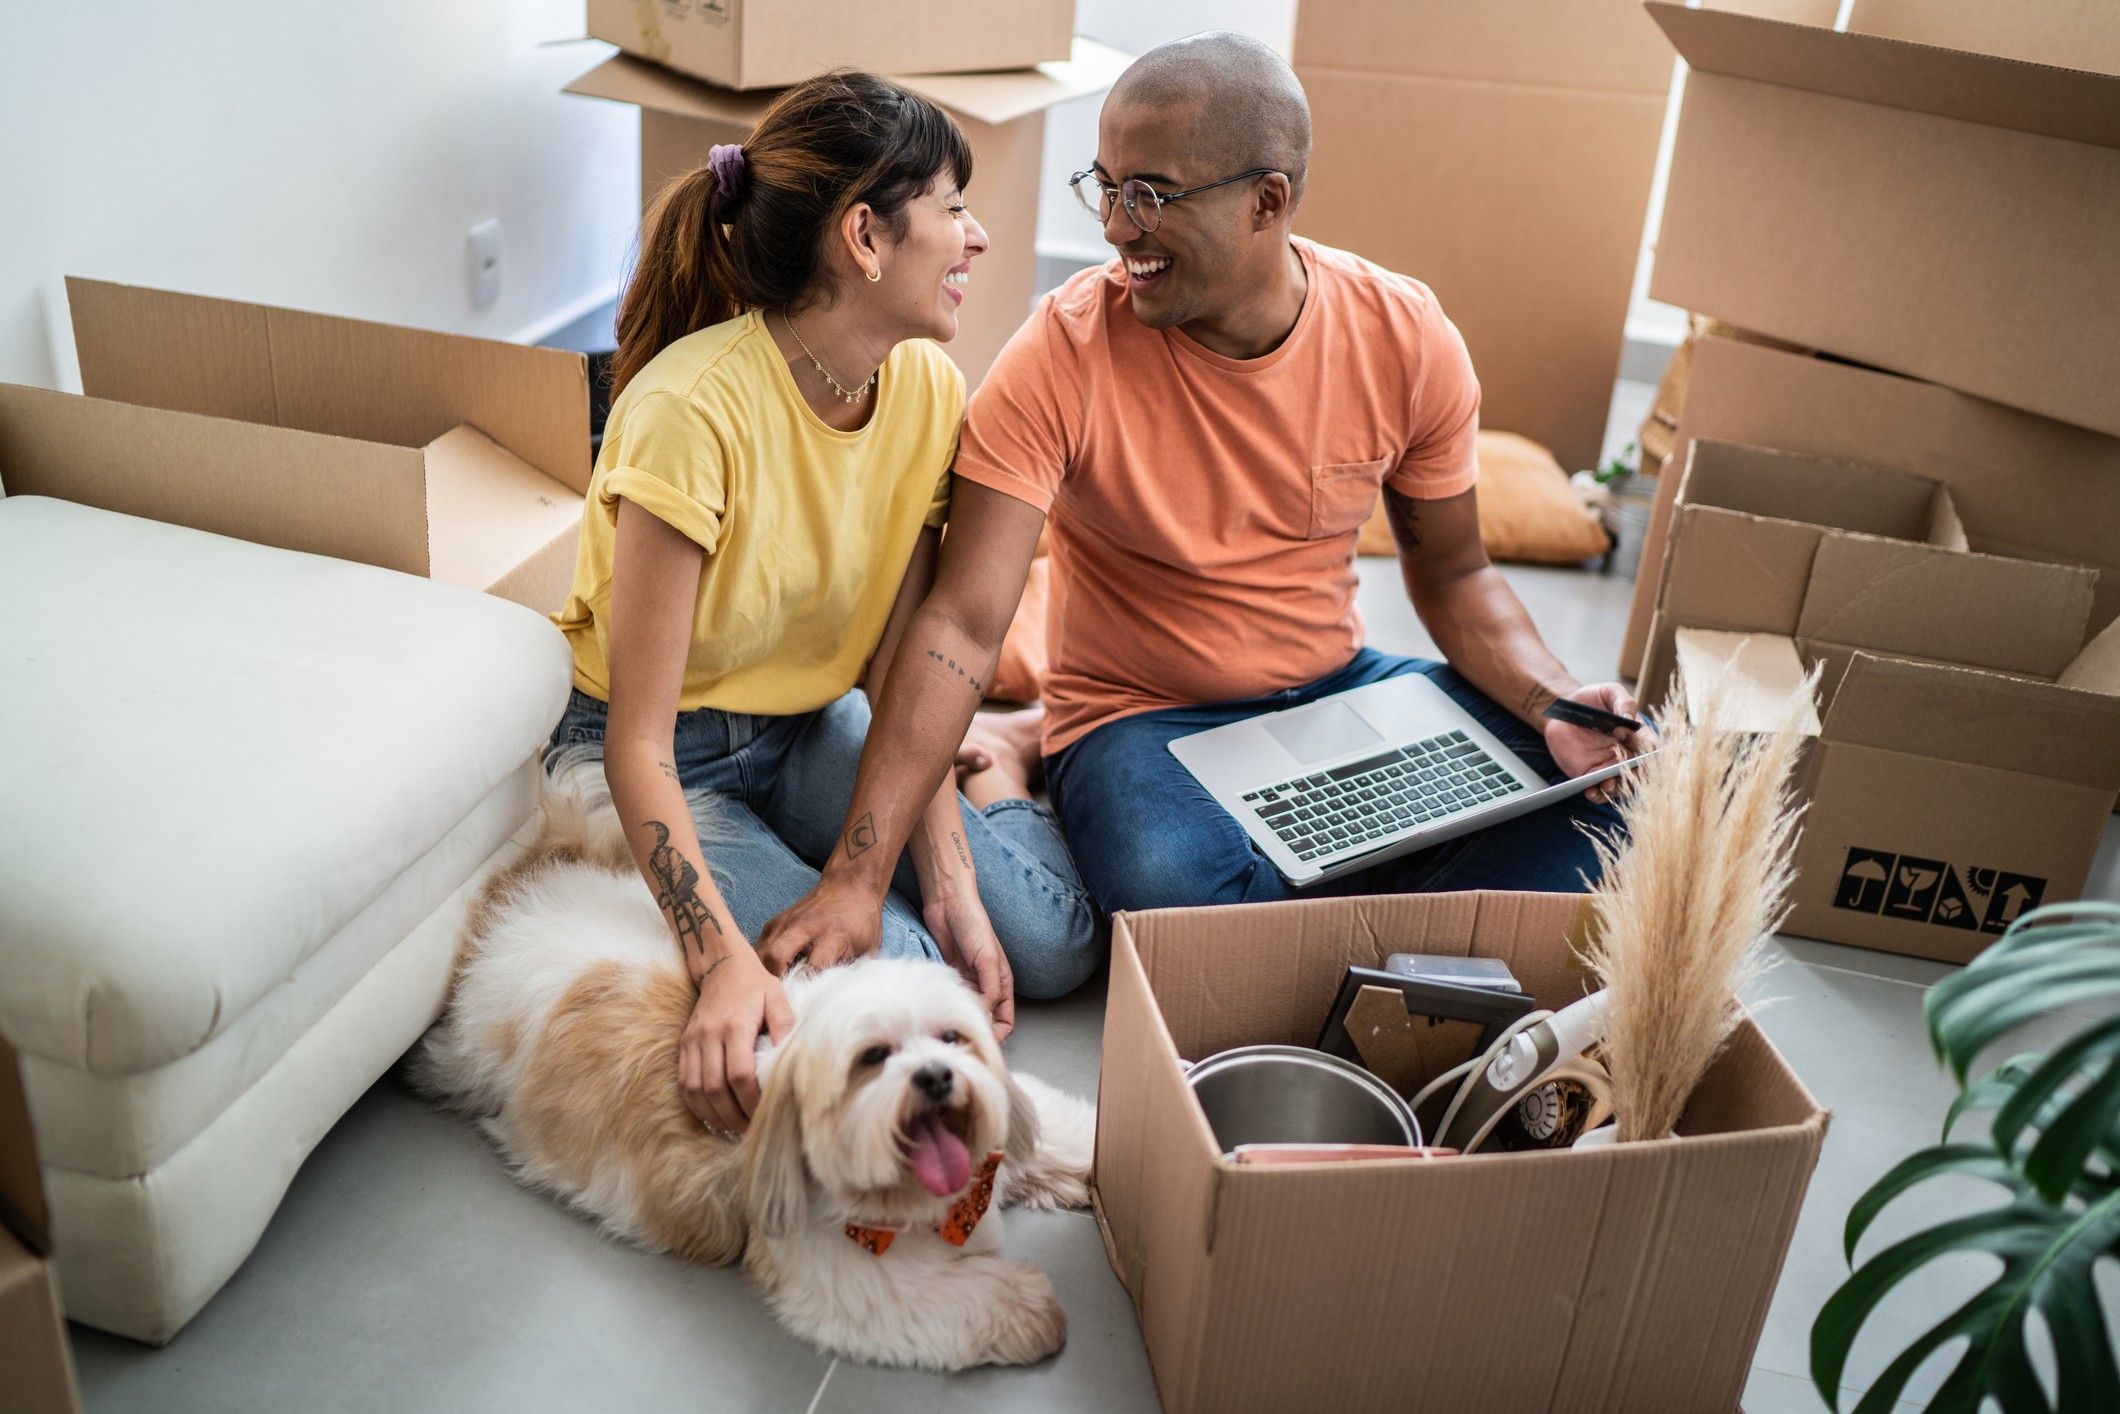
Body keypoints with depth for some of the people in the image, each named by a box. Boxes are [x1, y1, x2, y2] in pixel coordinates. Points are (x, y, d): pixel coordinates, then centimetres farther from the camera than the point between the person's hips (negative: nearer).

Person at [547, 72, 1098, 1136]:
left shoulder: (927, 388, -9)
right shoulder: (696, 410, -30)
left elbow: (897, 670, -6)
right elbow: (638, 741, -27)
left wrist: (950, 884, -14)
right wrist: (727, 961, -39)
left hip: (809, 732, 5)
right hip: (669, 759, -5)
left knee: (1049, 945, -8)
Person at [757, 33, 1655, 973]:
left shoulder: (1404, 338, -8)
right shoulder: (1064, 352, -19)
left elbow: (1451, 574, 5)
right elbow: (962, 626, -24)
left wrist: (1554, 701, -15)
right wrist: (858, 873, -33)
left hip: (1342, 689, 4)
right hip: (1140, 720, -3)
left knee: (1581, 806, -16)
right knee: (1177, 890, -36)